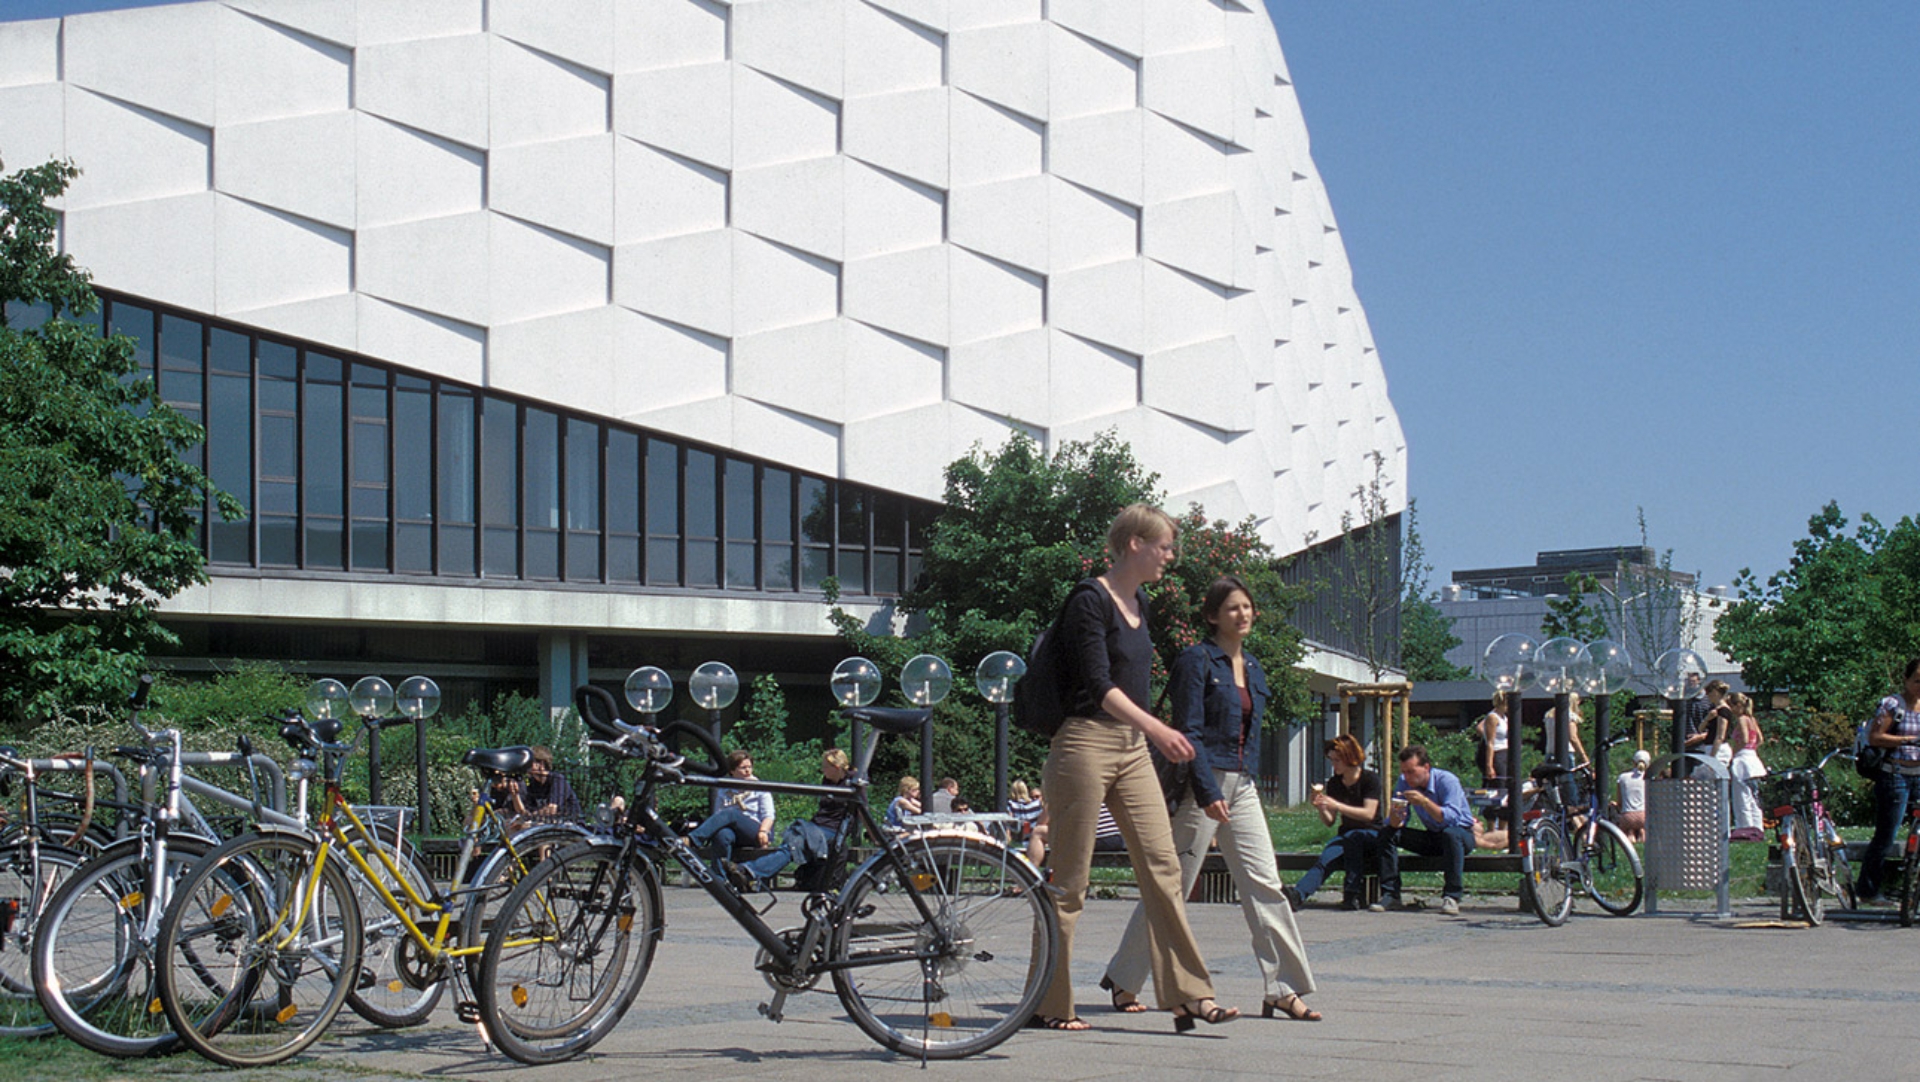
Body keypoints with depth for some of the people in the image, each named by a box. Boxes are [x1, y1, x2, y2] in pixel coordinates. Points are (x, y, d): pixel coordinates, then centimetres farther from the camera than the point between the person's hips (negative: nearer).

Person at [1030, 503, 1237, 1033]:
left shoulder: (1139, 602, 14)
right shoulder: (1090, 600, -12)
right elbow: (1098, 684, -20)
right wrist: (1157, 728, -30)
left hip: (1132, 747, 8)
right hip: (1086, 743, -8)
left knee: (1162, 865, 0)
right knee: (1068, 878, -1)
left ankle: (1189, 996, -1)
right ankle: (1048, 1004, 7)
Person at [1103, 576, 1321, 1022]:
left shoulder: (1252, 668, 16)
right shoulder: (1197, 661, -8)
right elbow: (1189, 731, -13)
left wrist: (1252, 782, 15)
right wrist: (1208, 793, -19)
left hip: (1242, 785, 7)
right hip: (1202, 783, -7)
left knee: (1264, 883, 0)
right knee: (1173, 887, -1)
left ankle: (1284, 989, 1)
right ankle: (1123, 980, 12)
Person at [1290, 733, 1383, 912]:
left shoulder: (1370, 779, -5)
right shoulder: (1334, 784, 10)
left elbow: (1368, 814, -18)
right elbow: (1329, 821, 8)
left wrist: (1337, 805, -27)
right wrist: (1320, 808, -14)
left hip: (1372, 836, -3)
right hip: (1346, 836, 3)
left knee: (1352, 837, -40)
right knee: (1327, 856, -31)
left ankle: (1352, 894, -40)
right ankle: (1297, 895, -57)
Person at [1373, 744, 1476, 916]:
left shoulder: (1447, 781, -21)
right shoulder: (1403, 783, -6)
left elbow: (1453, 818, -33)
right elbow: (1395, 825, -7)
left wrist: (1425, 802, -42)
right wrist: (1396, 814, -30)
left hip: (1462, 833, -5)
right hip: (1432, 837, 5)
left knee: (1451, 834, -39)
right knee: (1387, 834, -12)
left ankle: (1451, 897, -35)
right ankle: (1390, 895, -15)